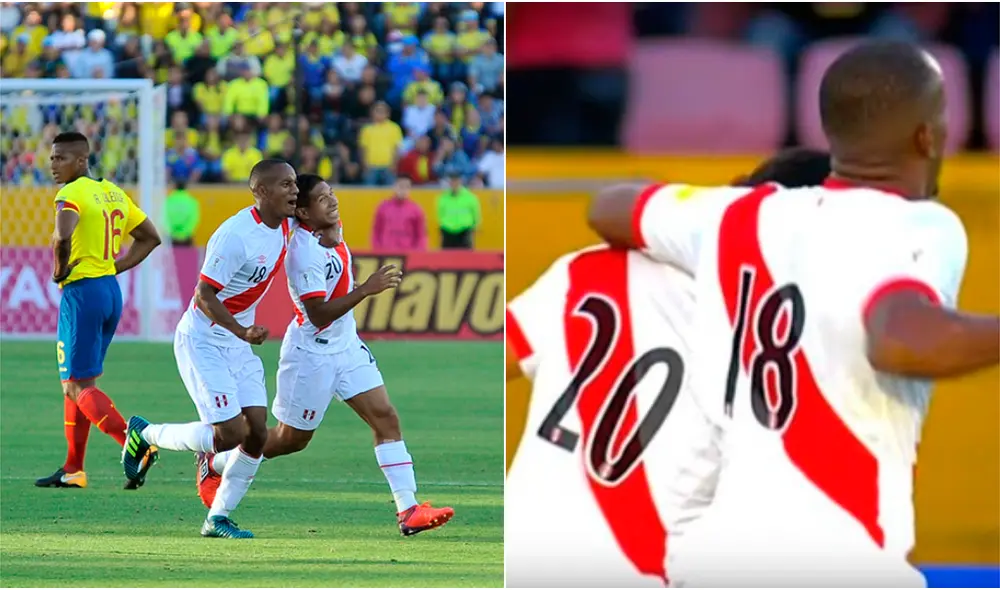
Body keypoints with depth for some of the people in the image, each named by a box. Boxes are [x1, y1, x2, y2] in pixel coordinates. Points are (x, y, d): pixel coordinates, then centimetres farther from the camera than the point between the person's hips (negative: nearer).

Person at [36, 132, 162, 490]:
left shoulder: (71, 195, -13)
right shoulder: (112, 192, 13)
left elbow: (62, 236, -33)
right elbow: (150, 238, 20)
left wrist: (60, 269, -15)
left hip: (82, 292, -9)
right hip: (111, 290, 9)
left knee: (79, 386, -5)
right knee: (75, 382, 17)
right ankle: (73, 469, 19)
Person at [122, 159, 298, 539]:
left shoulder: (285, 226, 1)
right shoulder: (235, 235, -24)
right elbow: (205, 295, -23)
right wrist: (241, 331, -34)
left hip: (237, 345, 8)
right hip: (202, 341, -8)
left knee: (257, 433, -1)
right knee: (232, 433, -13)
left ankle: (218, 518, 11)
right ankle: (146, 434, 10)